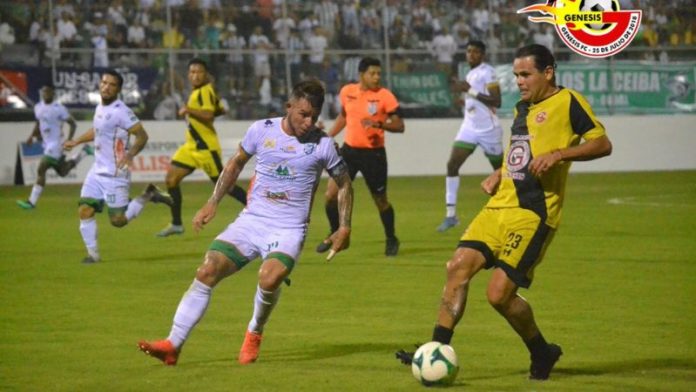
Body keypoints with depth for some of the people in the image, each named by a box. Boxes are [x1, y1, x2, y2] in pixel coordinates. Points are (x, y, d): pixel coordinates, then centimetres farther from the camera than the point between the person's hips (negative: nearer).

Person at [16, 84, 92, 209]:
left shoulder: (58, 108, -16)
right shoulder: (38, 107, 6)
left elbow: (73, 124, -11)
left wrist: (69, 141, -20)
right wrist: (32, 136, 7)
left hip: (55, 144, -9)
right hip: (46, 144, 9)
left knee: (41, 170, -16)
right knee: (63, 172, 20)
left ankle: (31, 202, -14)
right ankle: (83, 152, 40)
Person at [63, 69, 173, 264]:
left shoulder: (120, 111, -17)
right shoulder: (100, 107, 9)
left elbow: (142, 135, -22)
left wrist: (130, 153, -37)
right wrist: (76, 142, 37)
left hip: (114, 174, -7)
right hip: (97, 171, 7)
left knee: (118, 220, -4)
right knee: (85, 210, -5)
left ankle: (148, 195, 16)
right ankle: (92, 253, 4)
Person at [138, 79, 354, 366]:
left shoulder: (322, 145, -4)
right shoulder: (262, 130, 2)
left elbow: (344, 184, 11)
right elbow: (236, 163, 18)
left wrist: (345, 228, 3)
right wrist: (213, 203, 13)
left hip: (288, 231, -3)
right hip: (251, 221, 3)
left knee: (269, 279, -31)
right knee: (207, 272, -13)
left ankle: (255, 333, 0)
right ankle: (173, 345, -9)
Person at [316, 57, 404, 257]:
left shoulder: (384, 96, -11)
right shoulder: (347, 92, 1)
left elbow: (399, 126, -12)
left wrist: (379, 124, -28)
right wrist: (329, 136, 15)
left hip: (373, 153, -3)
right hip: (350, 149, 3)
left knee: (380, 200, 5)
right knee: (331, 194, -3)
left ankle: (391, 240, 26)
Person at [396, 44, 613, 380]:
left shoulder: (568, 102, -4)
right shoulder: (521, 108, 21)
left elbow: (603, 144, -9)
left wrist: (559, 154, -20)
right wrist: (498, 175, 15)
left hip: (532, 213, -8)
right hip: (500, 205, 8)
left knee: (499, 293, -12)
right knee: (459, 266, -7)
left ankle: (542, 353, 12)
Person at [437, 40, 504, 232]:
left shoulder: (487, 72, -12)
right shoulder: (470, 74, 14)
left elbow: (496, 101, -21)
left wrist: (471, 91, -24)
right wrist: (464, 103, 8)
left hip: (488, 129, -7)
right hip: (469, 128, 7)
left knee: (501, 169, 7)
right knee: (452, 164, -9)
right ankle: (451, 214, -10)